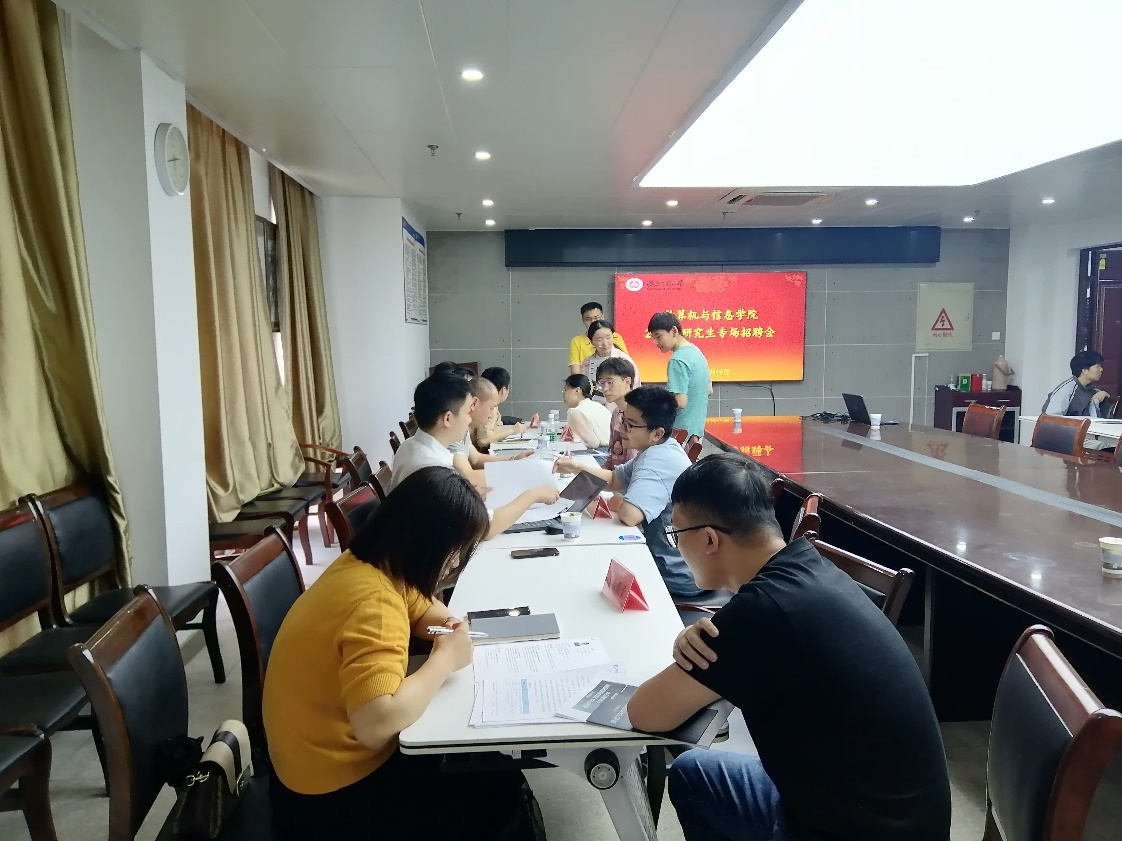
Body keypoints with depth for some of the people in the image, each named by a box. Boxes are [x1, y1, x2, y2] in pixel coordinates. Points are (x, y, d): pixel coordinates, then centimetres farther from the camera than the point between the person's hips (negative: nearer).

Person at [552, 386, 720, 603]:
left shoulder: (658, 461, -28)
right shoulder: (660, 451, 7)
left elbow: (629, 514, -41)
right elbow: (614, 479, 18)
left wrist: (617, 502, -18)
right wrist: (577, 467, 2)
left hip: (681, 576, -9)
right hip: (675, 561, 9)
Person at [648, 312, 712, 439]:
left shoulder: (677, 360, -19)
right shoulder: (697, 352, 9)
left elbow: (680, 402, -24)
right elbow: (709, 390, 18)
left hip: (681, 431, -9)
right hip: (697, 428, 9)